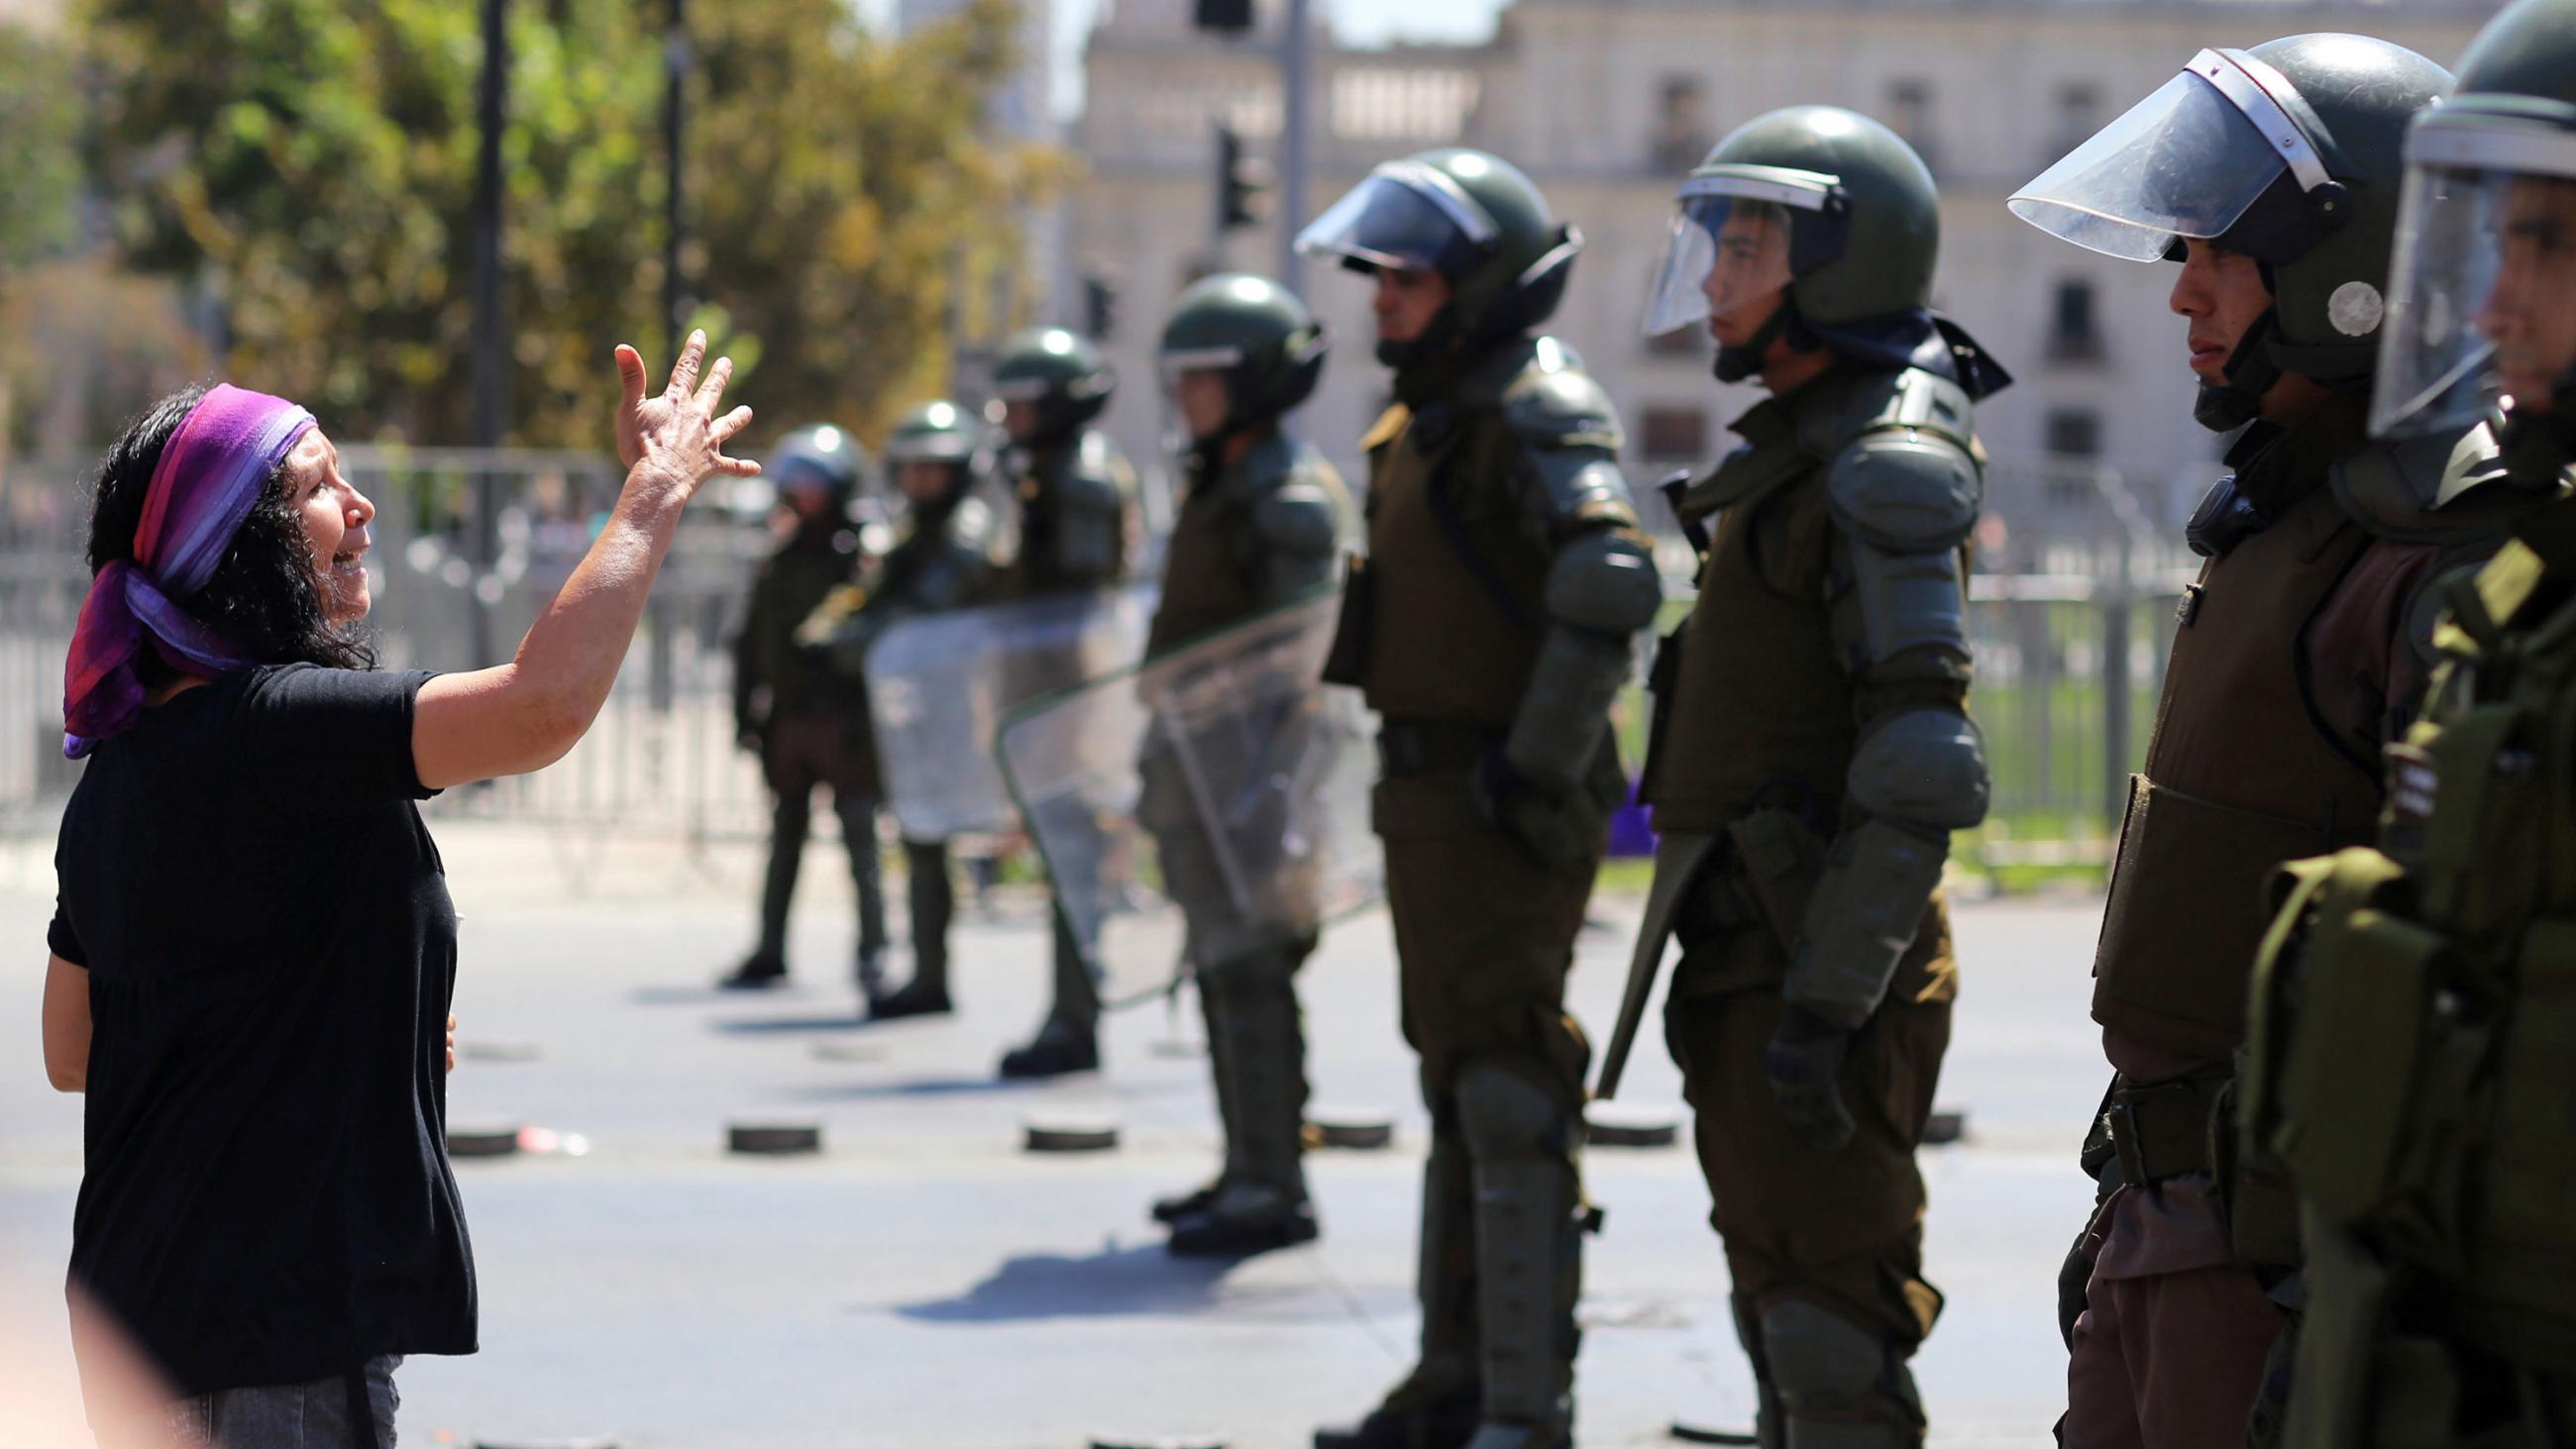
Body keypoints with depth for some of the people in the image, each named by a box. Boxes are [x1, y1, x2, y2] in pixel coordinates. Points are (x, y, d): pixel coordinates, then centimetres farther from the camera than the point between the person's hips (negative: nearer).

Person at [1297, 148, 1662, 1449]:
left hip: (1505, 810, -10)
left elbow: (1613, 583, -29)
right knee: (1458, 1094, 16)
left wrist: (1536, 771, -25)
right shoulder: (1431, 419, 15)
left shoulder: (1537, 413, -15)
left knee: (1507, 1095, -10)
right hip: (1431, 803, 10)